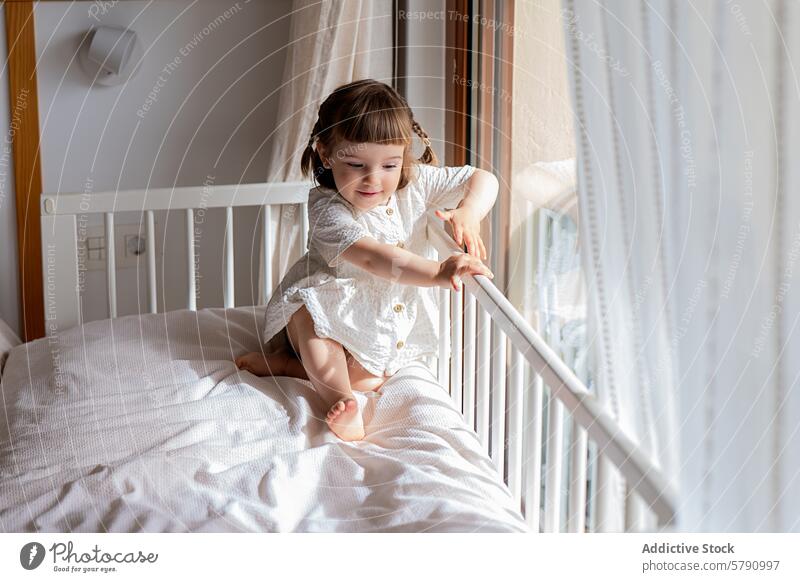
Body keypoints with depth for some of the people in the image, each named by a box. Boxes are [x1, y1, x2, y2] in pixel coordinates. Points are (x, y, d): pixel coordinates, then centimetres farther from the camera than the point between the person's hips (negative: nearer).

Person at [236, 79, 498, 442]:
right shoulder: (327, 209, -28)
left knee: (369, 378, -23)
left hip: (393, 318, 4)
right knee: (307, 309, -37)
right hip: (334, 312, -3)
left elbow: (483, 179, -6)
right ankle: (341, 405, -37)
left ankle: (284, 363, -7)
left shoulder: (415, 183, -12)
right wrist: (438, 273, -59)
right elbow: (372, 257, -44)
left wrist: (469, 214, -30)